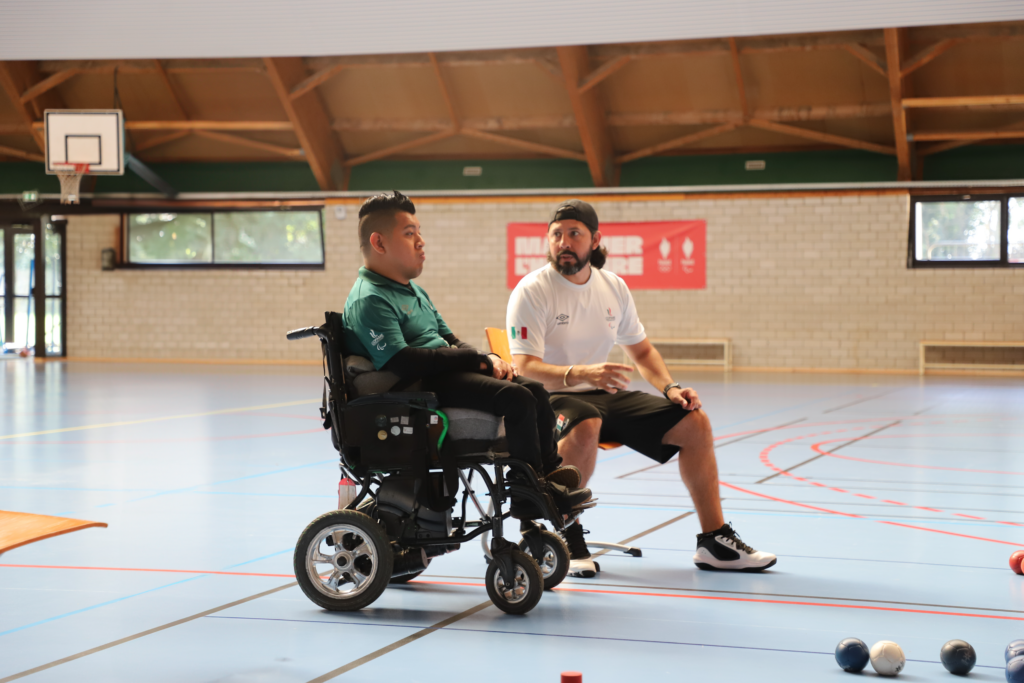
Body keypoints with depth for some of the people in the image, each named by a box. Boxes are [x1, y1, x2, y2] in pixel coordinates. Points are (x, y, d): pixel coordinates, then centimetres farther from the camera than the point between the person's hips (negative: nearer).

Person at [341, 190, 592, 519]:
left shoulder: (414, 292, 22)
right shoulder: (369, 300, -13)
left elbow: (450, 341, 25)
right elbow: (401, 363, -24)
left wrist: (489, 360, 2)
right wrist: (474, 358, -16)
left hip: (444, 374, 10)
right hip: (421, 388, -10)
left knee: (534, 388, 3)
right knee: (517, 399, -22)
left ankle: (550, 472, 10)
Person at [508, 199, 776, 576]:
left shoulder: (614, 287, 7)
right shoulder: (531, 291, -12)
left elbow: (641, 350, 18)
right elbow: (525, 368, -22)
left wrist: (670, 388, -2)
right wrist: (580, 374, -39)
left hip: (604, 395, 6)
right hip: (549, 400, -6)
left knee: (694, 421, -4)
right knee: (585, 426, -41)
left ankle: (715, 542, 3)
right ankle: (566, 536, -22)